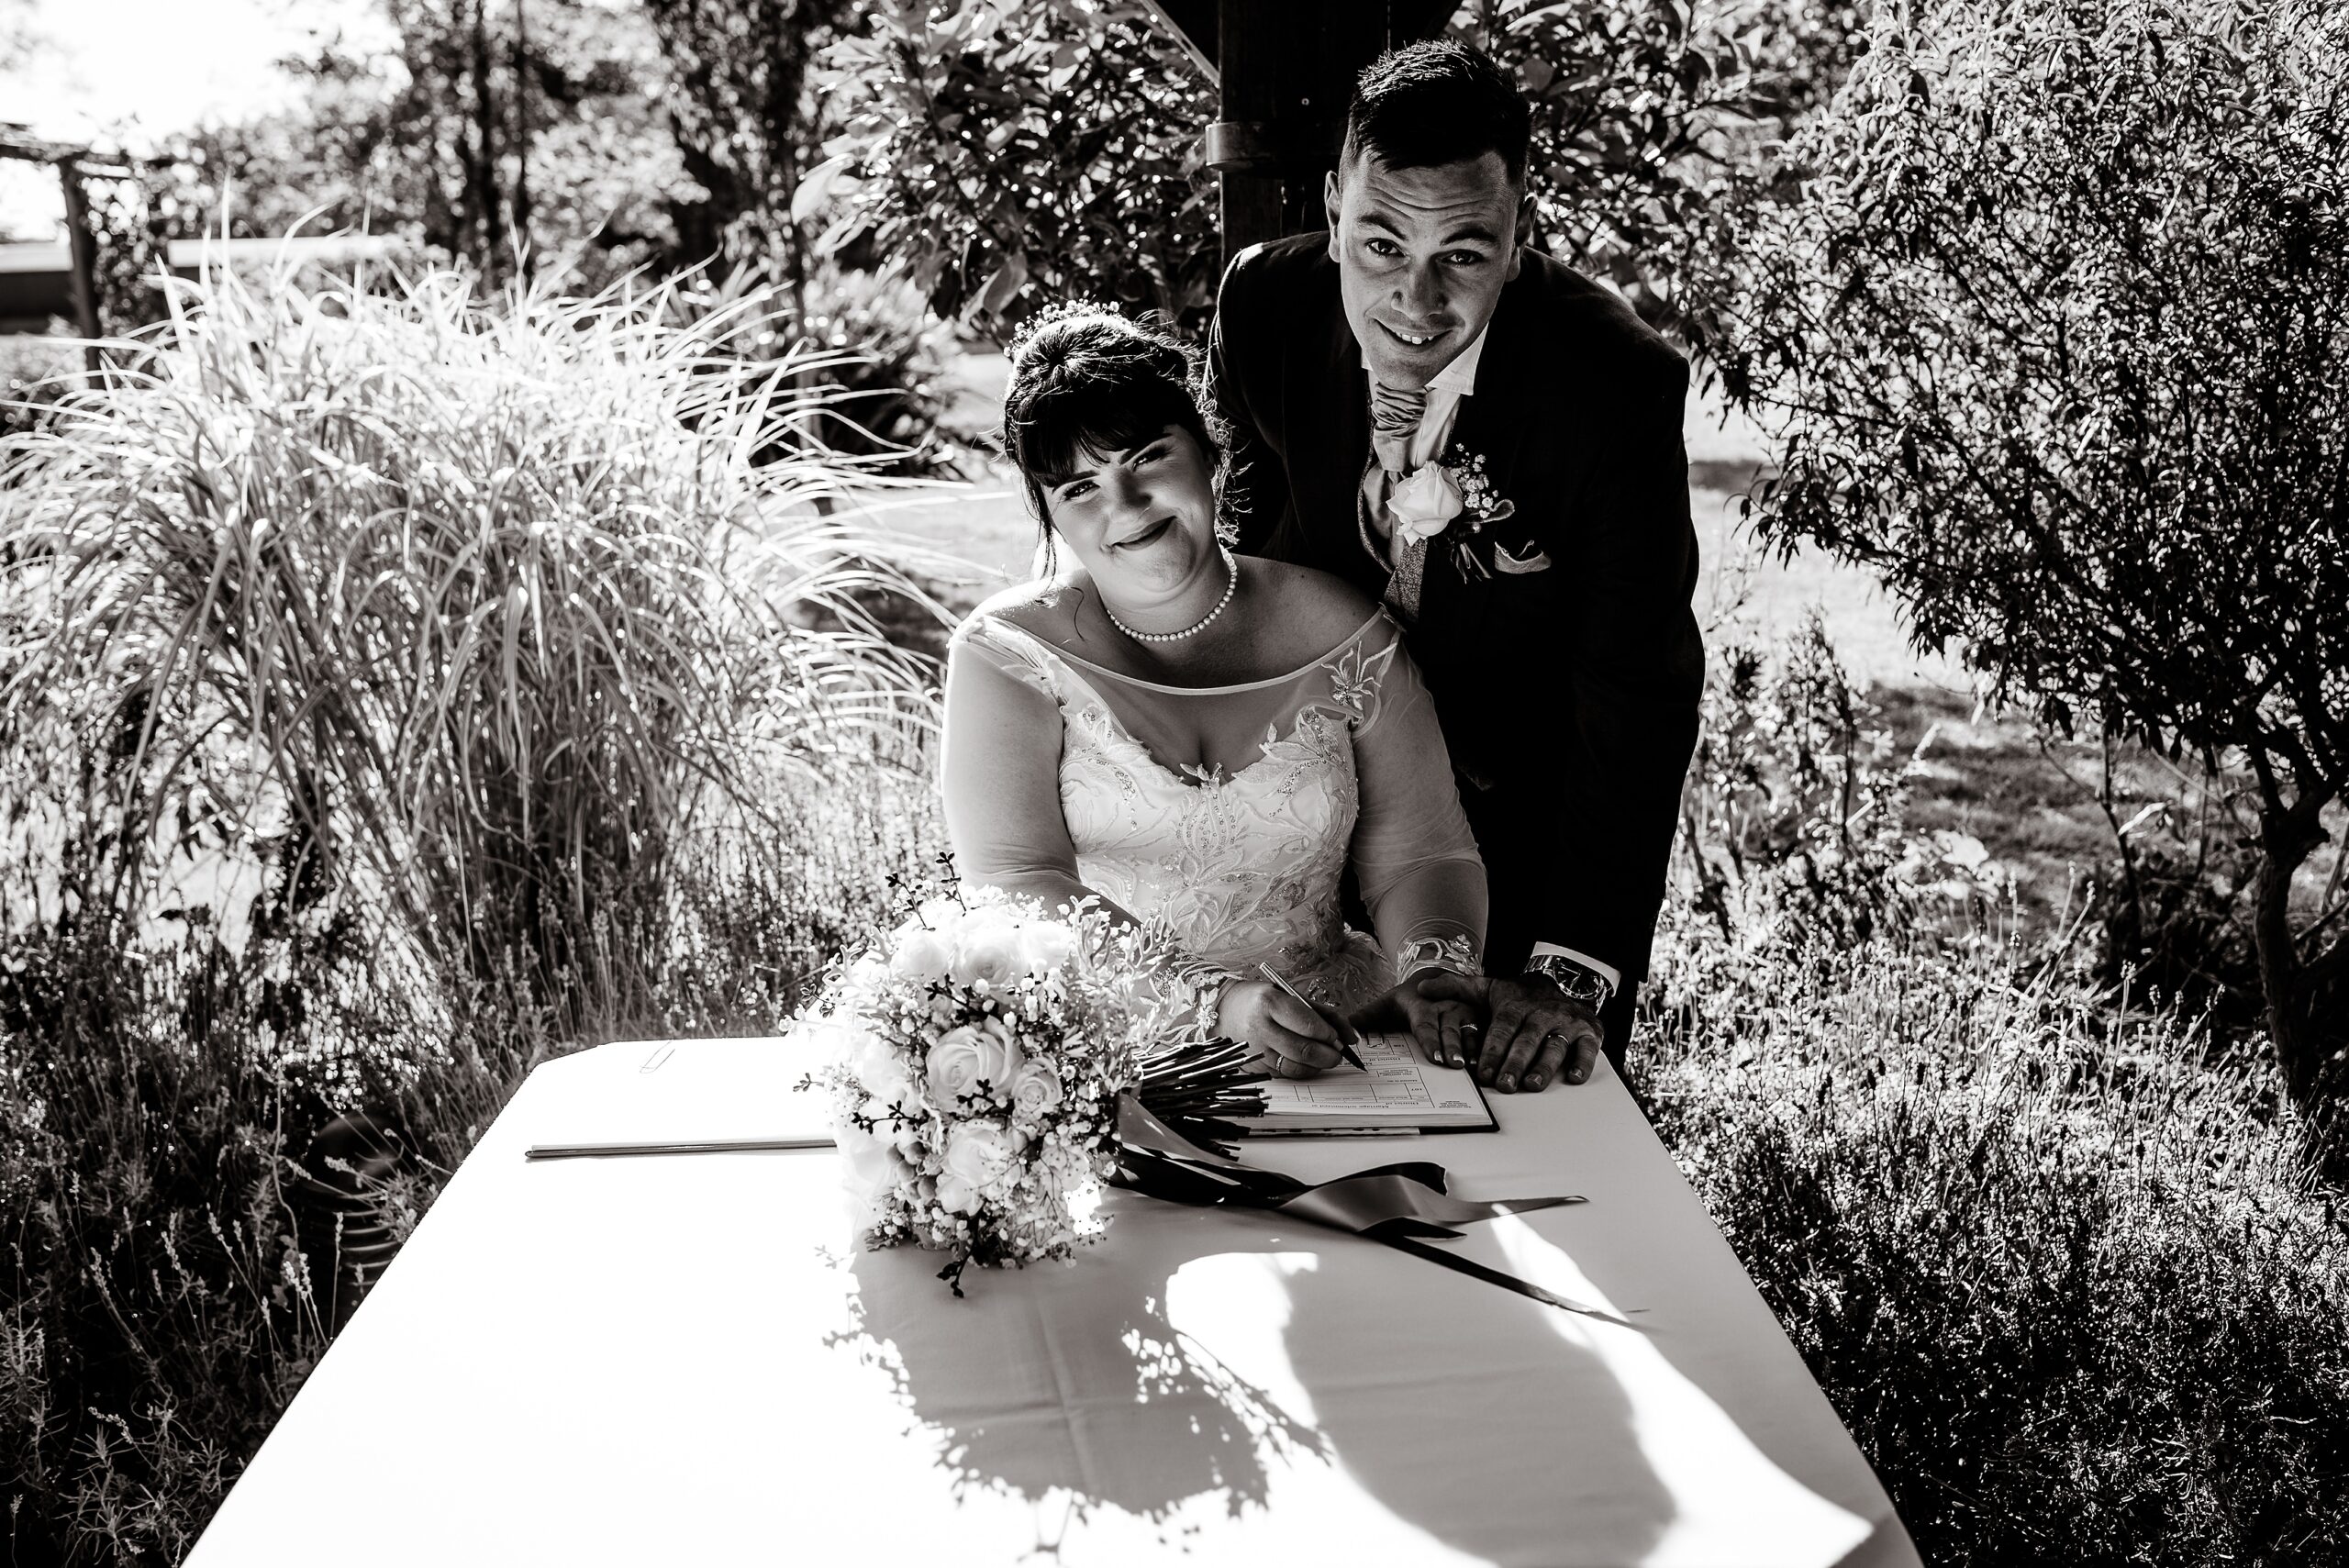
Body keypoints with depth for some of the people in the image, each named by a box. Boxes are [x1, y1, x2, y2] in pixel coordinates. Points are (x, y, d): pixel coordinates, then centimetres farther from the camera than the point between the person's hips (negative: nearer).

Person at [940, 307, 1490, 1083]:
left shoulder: (1344, 637, 4)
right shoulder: (1008, 655, -2)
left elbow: (1420, 851, 6)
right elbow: (1016, 893, -11)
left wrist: (1434, 968, -17)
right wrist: (1217, 1003, -23)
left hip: (1328, 1048, 1)